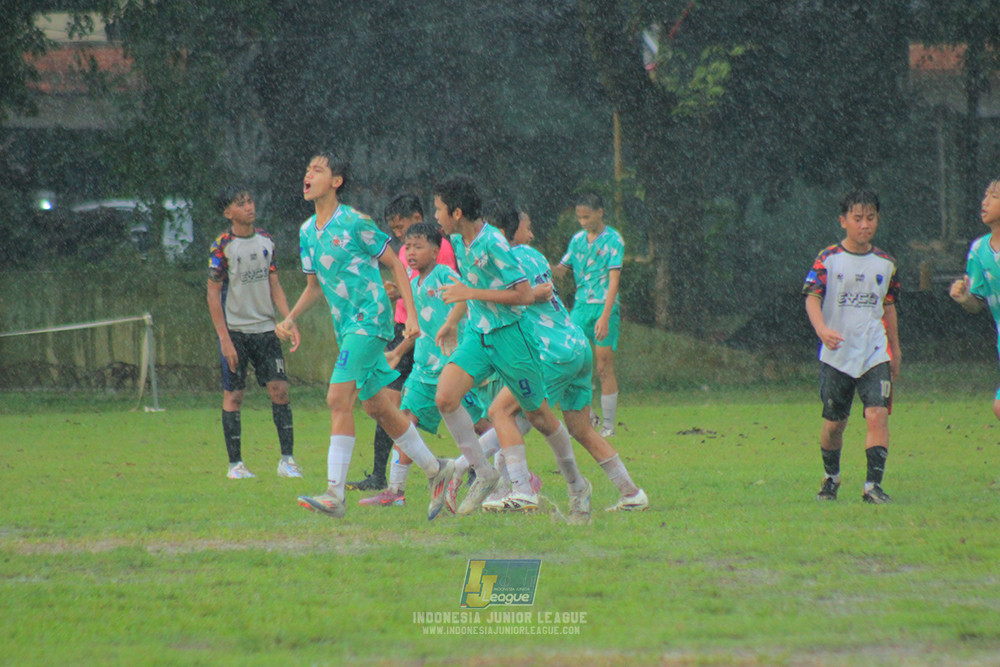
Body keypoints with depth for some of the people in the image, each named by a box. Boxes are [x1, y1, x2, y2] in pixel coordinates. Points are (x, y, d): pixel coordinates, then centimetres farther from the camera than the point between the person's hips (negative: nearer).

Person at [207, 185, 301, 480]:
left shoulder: (266, 241, 7)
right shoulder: (222, 246, -8)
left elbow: (274, 285, 13)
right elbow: (213, 294, -7)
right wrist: (224, 339, -12)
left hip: (265, 328, 4)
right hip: (235, 330, -4)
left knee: (280, 389, -3)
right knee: (233, 395, -1)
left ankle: (287, 459, 1)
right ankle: (235, 464, 6)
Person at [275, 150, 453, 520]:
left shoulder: (354, 223, -10)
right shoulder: (308, 232, 11)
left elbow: (396, 265, -5)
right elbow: (315, 285, 22)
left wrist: (411, 314, -11)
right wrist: (291, 317, 7)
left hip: (369, 319, -8)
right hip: (346, 326, 8)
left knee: (339, 399, -17)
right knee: (377, 407, 12)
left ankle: (335, 495, -20)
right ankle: (435, 469, 26)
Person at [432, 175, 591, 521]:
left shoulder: (493, 243, -21)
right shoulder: (458, 241, 4)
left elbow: (524, 294, -23)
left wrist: (470, 294, -22)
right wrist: (452, 321, 22)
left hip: (509, 336, -7)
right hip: (477, 335, 7)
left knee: (539, 417, 5)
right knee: (445, 397, -15)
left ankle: (576, 485, 25)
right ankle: (483, 473, -2)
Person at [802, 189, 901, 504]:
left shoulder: (885, 264, 7)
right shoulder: (829, 260, -4)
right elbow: (812, 297, -13)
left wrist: (895, 350, 23)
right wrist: (822, 329, -32)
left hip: (874, 353, 2)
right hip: (837, 355, -2)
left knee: (877, 414, -16)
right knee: (834, 422, 8)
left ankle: (874, 484, -15)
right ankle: (831, 478, 31)